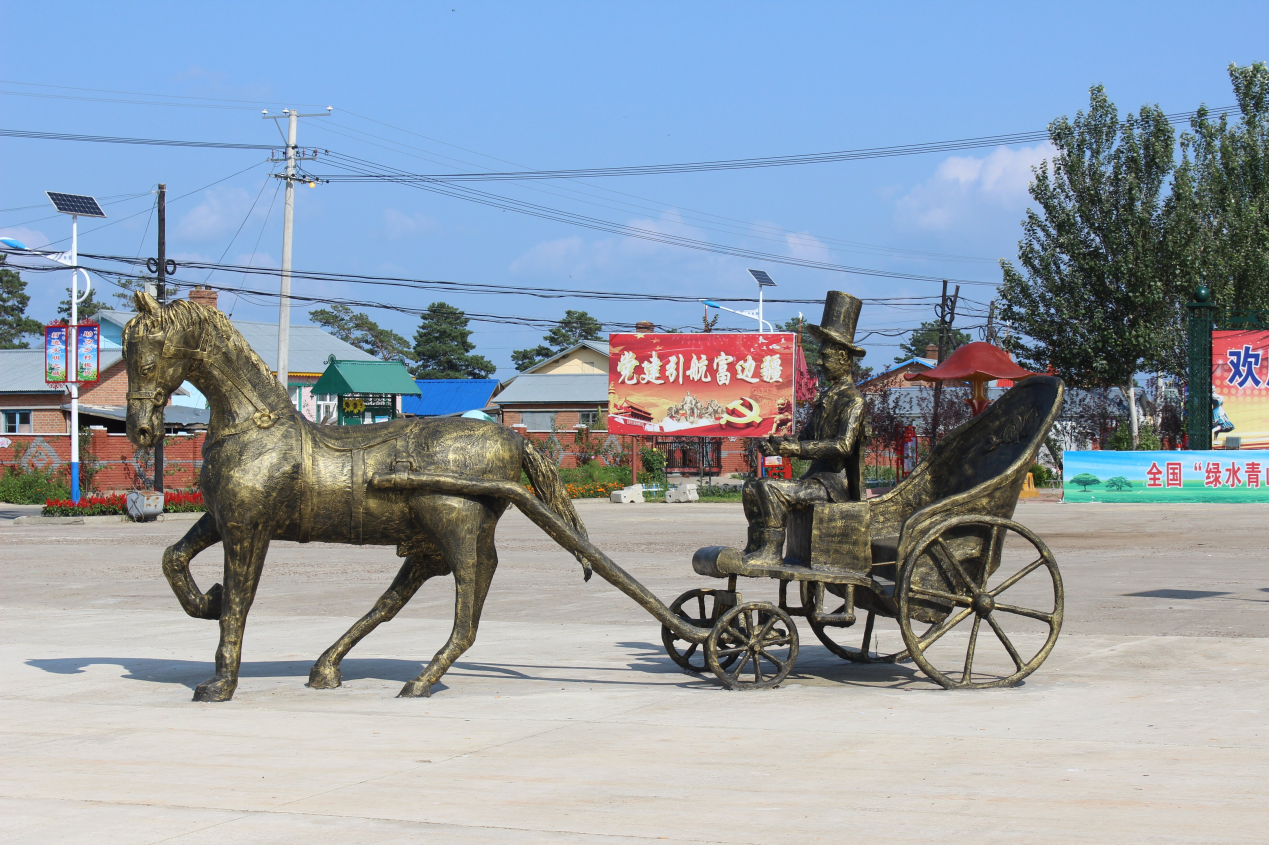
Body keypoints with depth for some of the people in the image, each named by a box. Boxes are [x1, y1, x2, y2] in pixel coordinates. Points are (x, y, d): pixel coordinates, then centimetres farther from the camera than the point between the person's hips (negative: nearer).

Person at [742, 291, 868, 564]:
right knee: (752, 487, 8)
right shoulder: (827, 397, 18)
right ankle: (755, 547, 5)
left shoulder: (853, 398, -12)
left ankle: (772, 552, -22)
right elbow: (807, 440, 21)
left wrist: (794, 447, -26)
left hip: (836, 483, -10)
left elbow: (843, 446, -24)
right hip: (816, 477, 10)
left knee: (770, 488, -27)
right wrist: (777, 445, 0)